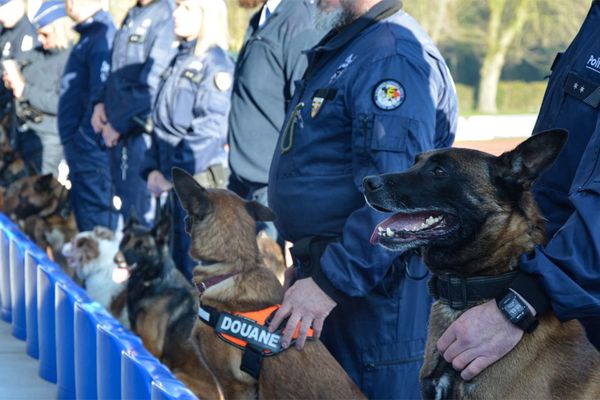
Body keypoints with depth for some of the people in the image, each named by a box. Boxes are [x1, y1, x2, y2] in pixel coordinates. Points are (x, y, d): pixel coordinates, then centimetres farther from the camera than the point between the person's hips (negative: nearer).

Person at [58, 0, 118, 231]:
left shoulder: (102, 37, -16)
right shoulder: (90, 34, 16)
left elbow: (100, 96, -23)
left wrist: (85, 140, -19)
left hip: (91, 150, -10)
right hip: (80, 146, 10)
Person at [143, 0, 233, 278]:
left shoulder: (215, 62, -10)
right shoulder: (180, 60, 14)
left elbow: (209, 129, -17)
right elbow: (162, 123, 18)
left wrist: (174, 174, -16)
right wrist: (153, 168, 7)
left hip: (201, 175, -8)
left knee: (196, 266, -6)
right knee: (179, 259, 14)